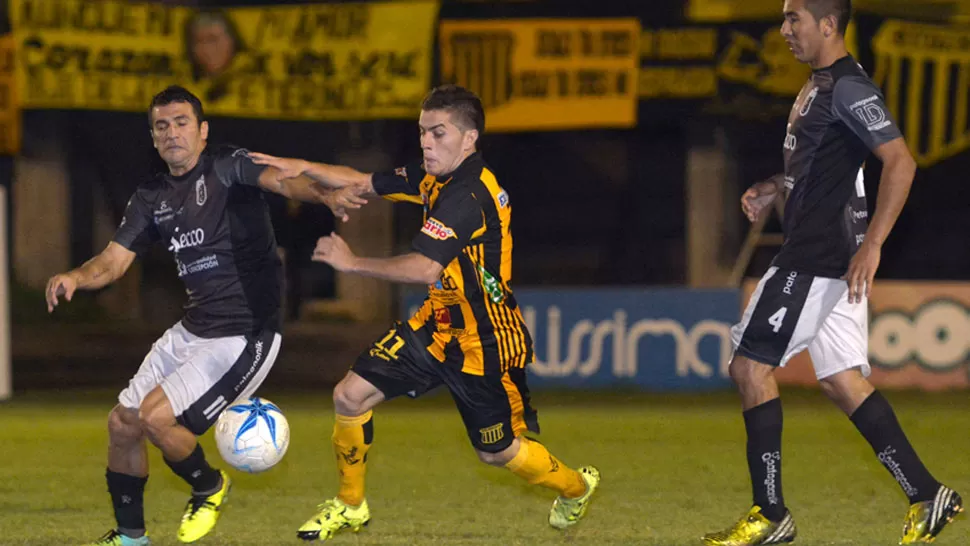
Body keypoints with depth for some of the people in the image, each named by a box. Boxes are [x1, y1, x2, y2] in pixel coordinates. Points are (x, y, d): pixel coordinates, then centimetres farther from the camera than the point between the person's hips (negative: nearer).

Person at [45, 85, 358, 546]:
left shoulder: (228, 167, -10)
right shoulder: (152, 198, 10)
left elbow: (282, 180, -29)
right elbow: (113, 261, 4)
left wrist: (324, 195, -51)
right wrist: (75, 278, -19)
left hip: (244, 335, -8)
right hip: (192, 330, 8)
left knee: (156, 416, -17)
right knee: (122, 423, 10)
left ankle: (209, 488, 13)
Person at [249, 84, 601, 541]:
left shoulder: (466, 196, -29)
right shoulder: (437, 179, 0)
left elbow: (425, 267, -39)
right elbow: (362, 183, 9)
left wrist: (353, 263, -32)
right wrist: (304, 169, -6)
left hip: (485, 341, -8)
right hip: (439, 325, 8)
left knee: (497, 452, 9)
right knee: (350, 396, -1)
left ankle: (575, 487, 39)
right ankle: (350, 506, 18)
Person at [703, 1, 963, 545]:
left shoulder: (848, 87, -16)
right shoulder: (820, 85, 16)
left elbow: (901, 161, -24)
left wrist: (873, 243, -29)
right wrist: (775, 188, 15)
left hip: (820, 258, -10)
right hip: (825, 255, 10)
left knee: (752, 366, -5)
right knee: (841, 379, 11)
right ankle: (926, 495, 10)